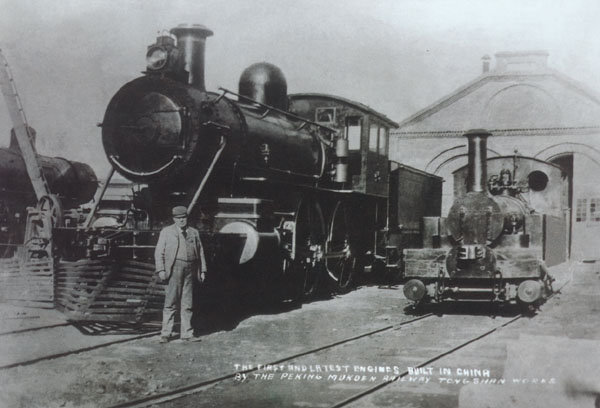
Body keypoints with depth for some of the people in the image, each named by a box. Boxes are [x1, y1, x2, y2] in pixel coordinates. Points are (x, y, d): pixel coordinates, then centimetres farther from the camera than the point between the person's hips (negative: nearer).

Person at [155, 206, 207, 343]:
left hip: (190, 269, 3)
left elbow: (200, 252, 16)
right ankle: (166, 333, 1)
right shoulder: (166, 232, 6)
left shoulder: (194, 232, 16)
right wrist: (161, 270, -8)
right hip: (174, 268, -3)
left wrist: (202, 270, 10)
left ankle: (186, 333, 13)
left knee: (187, 303, 7)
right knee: (171, 301, -5)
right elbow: (159, 252, 2)